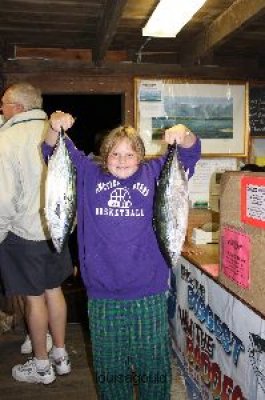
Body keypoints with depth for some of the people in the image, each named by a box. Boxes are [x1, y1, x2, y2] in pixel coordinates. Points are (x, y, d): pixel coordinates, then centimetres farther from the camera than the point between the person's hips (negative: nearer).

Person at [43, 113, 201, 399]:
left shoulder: (155, 174, 2)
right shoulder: (89, 174, 4)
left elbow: (190, 154, 2)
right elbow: (54, 152, 5)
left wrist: (183, 135, -20)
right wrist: (55, 128, -15)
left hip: (149, 294, -1)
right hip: (102, 295, 1)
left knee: (153, 364, 16)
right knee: (109, 366, 19)